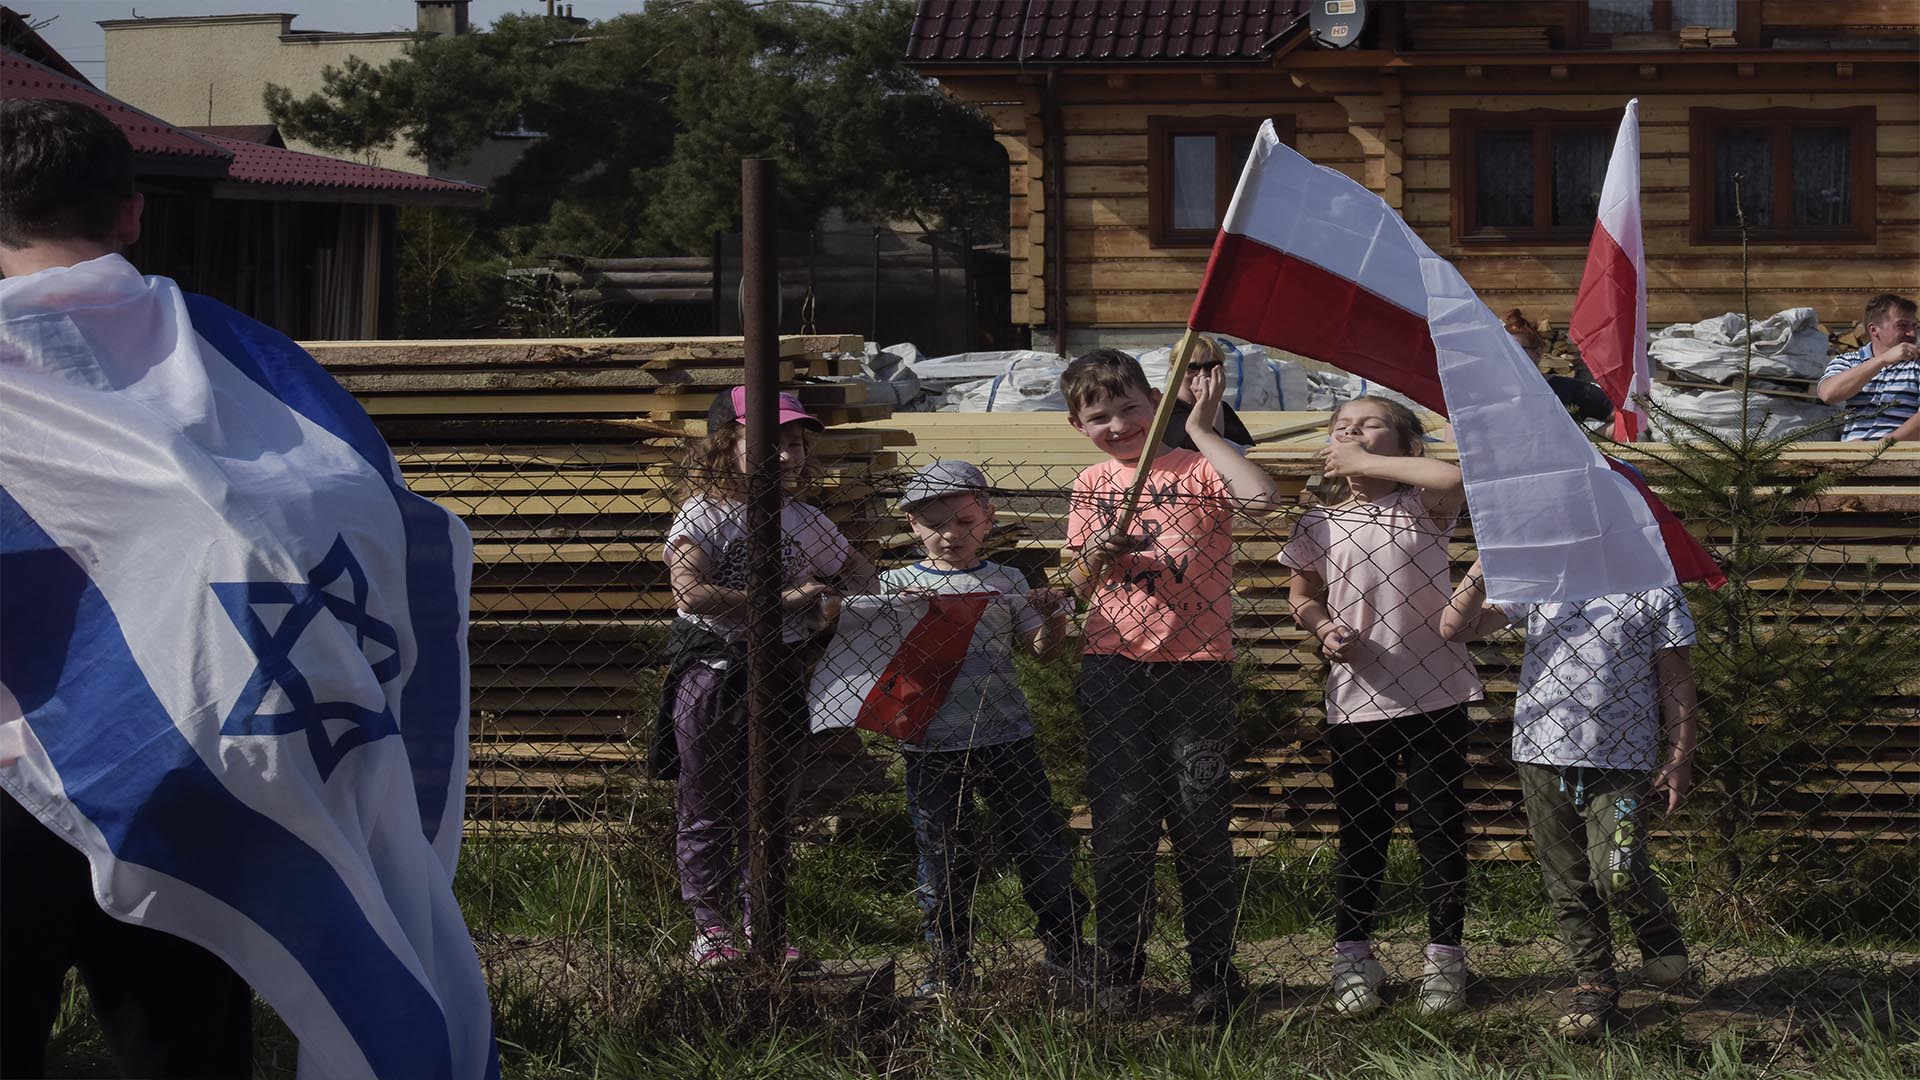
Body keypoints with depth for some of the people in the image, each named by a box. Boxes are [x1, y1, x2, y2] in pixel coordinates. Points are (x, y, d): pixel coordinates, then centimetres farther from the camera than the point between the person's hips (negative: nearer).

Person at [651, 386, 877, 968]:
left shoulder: (806, 523, 6)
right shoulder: (703, 516, -11)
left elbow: (858, 574, 20)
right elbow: (691, 592, -25)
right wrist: (781, 603, -25)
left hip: (782, 672, 5)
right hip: (712, 670, -5)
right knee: (708, 805, 3)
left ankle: (762, 920, 21)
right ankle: (711, 926, 11)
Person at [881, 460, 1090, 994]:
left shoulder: (1005, 582, 7)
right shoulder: (898, 585, 5)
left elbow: (1040, 646, 4)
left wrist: (1053, 619, -17)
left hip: (1004, 734, 1)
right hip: (931, 742, -1)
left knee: (1042, 844, 5)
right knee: (943, 855, 6)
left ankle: (1064, 947, 20)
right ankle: (950, 961, 18)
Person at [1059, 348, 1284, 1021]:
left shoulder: (1198, 470, -2)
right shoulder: (1091, 487, 11)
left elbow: (1262, 498, -23)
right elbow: (1075, 587, 14)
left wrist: (1201, 429, -17)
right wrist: (1095, 555, -8)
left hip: (1197, 667, -3)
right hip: (1114, 669, 3)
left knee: (1200, 823, 1)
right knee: (1121, 823, 4)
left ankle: (1213, 973, 10)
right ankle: (1118, 975, 12)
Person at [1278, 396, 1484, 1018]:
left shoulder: (1424, 510, -2)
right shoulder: (1318, 527, 4)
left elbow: (1455, 477, -24)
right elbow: (1301, 596, 16)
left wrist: (1367, 465, -16)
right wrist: (1324, 628, -7)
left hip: (1436, 694, -1)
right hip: (1356, 702, 1)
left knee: (1440, 830, 4)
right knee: (1361, 834, 8)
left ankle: (1444, 957, 15)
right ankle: (1352, 957, 19)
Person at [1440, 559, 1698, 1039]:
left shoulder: (1654, 587, 2)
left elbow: (1675, 674, 4)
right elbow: (1456, 628, 3)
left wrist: (1680, 756, -1)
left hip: (1622, 761, -3)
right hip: (1542, 754, 3)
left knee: (1616, 877, -13)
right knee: (1568, 885, 8)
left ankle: (1660, 933, 19)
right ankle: (1594, 985, 23)